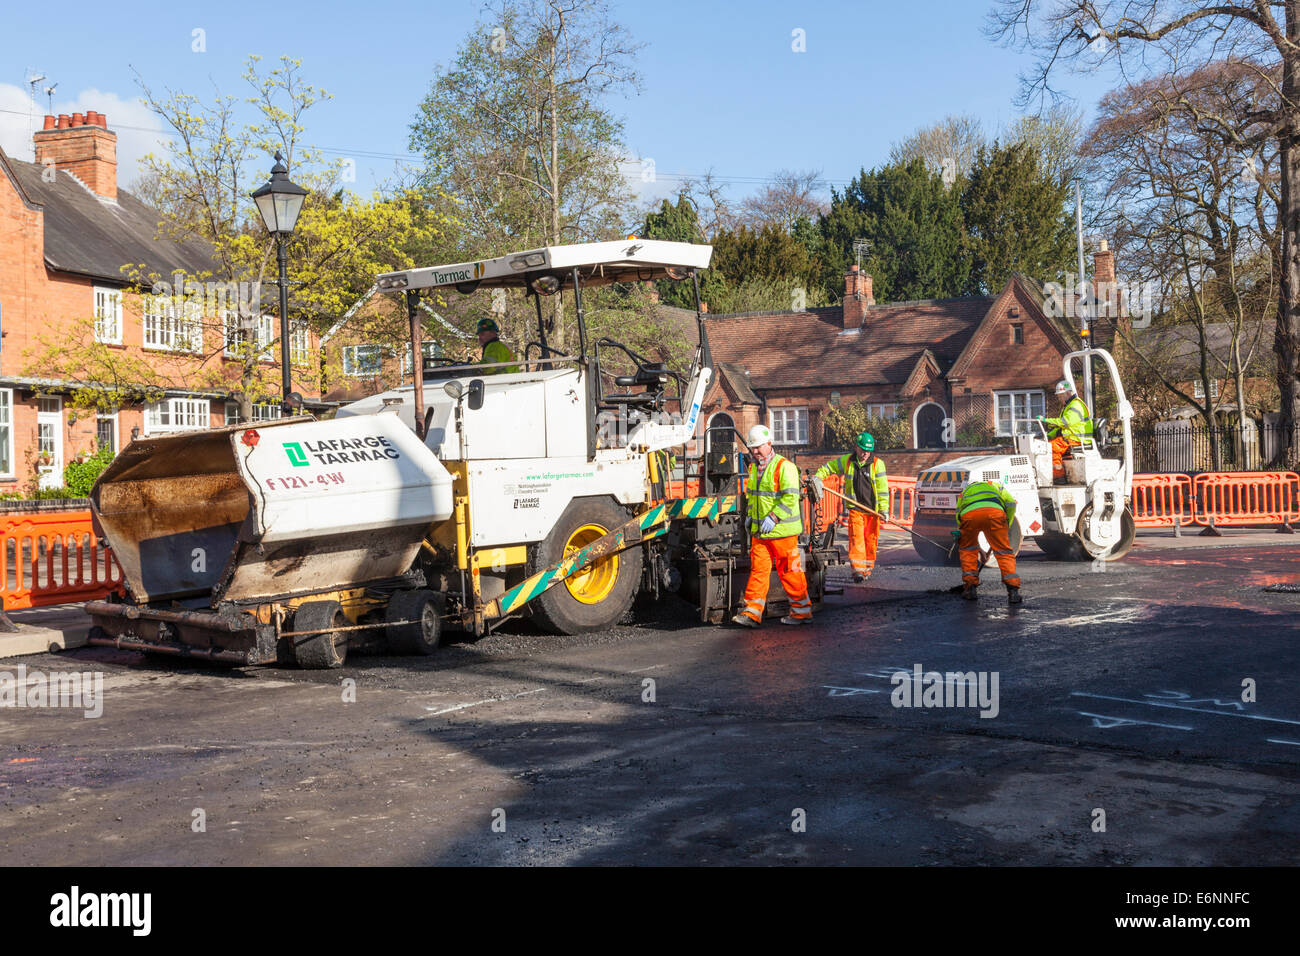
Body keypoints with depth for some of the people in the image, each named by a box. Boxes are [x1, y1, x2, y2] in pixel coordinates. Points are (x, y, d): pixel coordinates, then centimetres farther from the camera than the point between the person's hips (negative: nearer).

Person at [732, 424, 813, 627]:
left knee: (789, 571, 1)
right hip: (759, 531, 7)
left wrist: (773, 517, -24)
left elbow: (790, 497, -19)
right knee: (758, 569, 2)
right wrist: (750, 514, 16)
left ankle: (802, 610, 13)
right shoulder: (754, 468, 15)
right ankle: (752, 613, 1)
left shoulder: (784, 466, -11)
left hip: (782, 530, -7)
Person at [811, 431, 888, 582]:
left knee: (871, 539, 6)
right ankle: (858, 570, -20)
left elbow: (882, 488, -5)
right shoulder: (847, 461, 3)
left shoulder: (877, 464, -3)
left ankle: (867, 569, 19)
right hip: (855, 509, 0)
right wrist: (817, 477, -4)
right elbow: (828, 467, 15)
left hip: (872, 509, 0)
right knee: (856, 537, -13)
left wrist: (884, 508, -12)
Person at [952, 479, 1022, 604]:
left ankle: (970, 588, 17)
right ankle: (1013, 590, -4)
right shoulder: (995, 486, 40)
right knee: (1004, 551, 8)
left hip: (969, 514, 1)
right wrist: (1006, 526, 30)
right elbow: (1011, 503, 21)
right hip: (994, 512, -1)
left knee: (967, 549, 24)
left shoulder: (964, 492, 43)